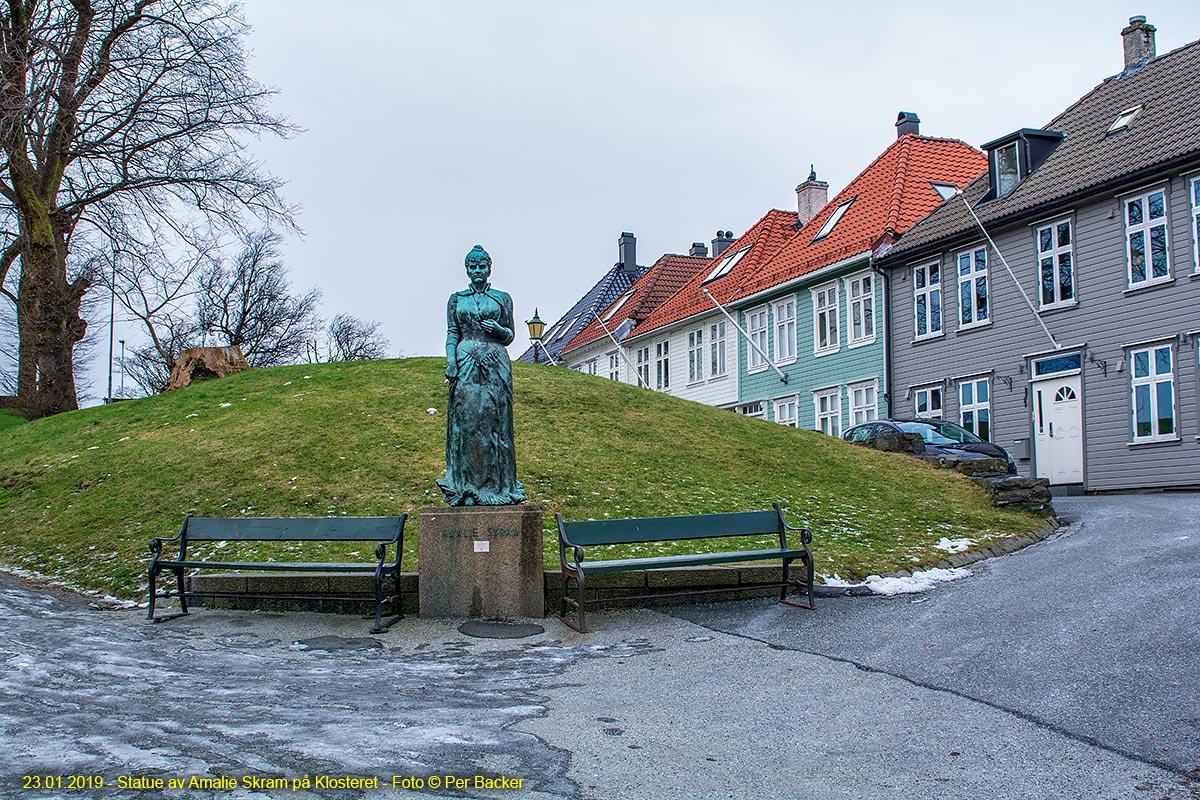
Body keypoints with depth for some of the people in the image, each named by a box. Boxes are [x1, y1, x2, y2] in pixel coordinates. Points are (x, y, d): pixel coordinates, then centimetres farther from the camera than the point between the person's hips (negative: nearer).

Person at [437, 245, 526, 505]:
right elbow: (452, 334, 8)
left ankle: (497, 484, 2)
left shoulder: (502, 299, 10)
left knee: (494, 421, -3)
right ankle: (466, 486, 0)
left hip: (495, 365, 0)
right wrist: (451, 362, -7)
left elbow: (510, 336, 13)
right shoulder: (456, 299, 12)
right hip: (466, 365, 0)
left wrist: (498, 329, -9)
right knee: (466, 420, -4)